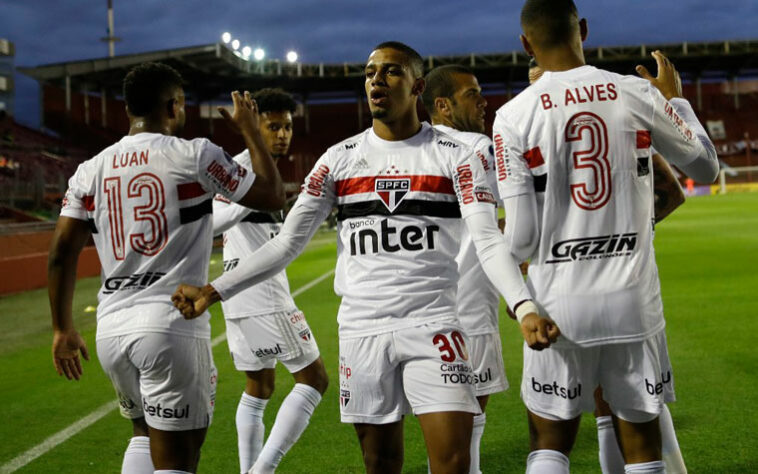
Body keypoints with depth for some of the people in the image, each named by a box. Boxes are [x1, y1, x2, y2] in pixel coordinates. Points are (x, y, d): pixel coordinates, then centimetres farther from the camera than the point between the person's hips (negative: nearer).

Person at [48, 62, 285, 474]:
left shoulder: (91, 170, 8)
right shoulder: (194, 156, -4)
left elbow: (61, 252, 6)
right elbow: (272, 196, 3)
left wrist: (63, 329, 16)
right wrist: (250, 131, 15)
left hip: (112, 328, 5)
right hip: (172, 326, -5)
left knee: (145, 434, 26)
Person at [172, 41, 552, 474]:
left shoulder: (454, 158, 1)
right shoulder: (340, 159, 8)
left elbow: (488, 241, -9)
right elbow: (287, 243, 8)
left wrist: (524, 308, -26)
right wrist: (214, 291, 0)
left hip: (432, 326, -2)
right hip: (361, 329, 2)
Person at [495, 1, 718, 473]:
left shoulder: (513, 116, -5)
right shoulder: (638, 94, -1)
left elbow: (521, 240, -7)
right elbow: (707, 167, 14)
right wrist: (676, 99, 27)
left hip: (561, 302, -1)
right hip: (634, 298, 1)